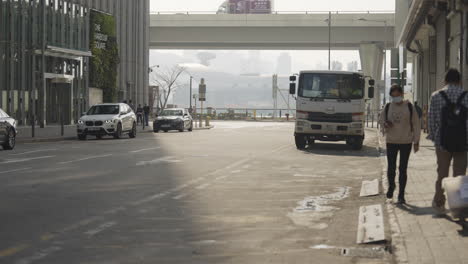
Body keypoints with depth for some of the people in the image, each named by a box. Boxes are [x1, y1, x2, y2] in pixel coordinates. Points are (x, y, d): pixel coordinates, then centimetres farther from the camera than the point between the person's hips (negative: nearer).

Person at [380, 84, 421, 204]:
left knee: (403, 169, 1)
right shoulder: (388, 107, 2)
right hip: (391, 141, 1)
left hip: (406, 142, -1)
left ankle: (401, 195, 9)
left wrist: (416, 141, -1)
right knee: (391, 168, 0)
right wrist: (385, 124, -11)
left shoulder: (409, 107, -2)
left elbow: (416, 124, 2)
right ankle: (391, 185, 30)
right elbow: (381, 120, 14)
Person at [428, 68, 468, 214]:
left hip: (443, 142, 1)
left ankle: (439, 203, 24)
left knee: (442, 174, 15)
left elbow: (431, 120, -2)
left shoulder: (436, 96, -2)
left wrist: (433, 137, 10)